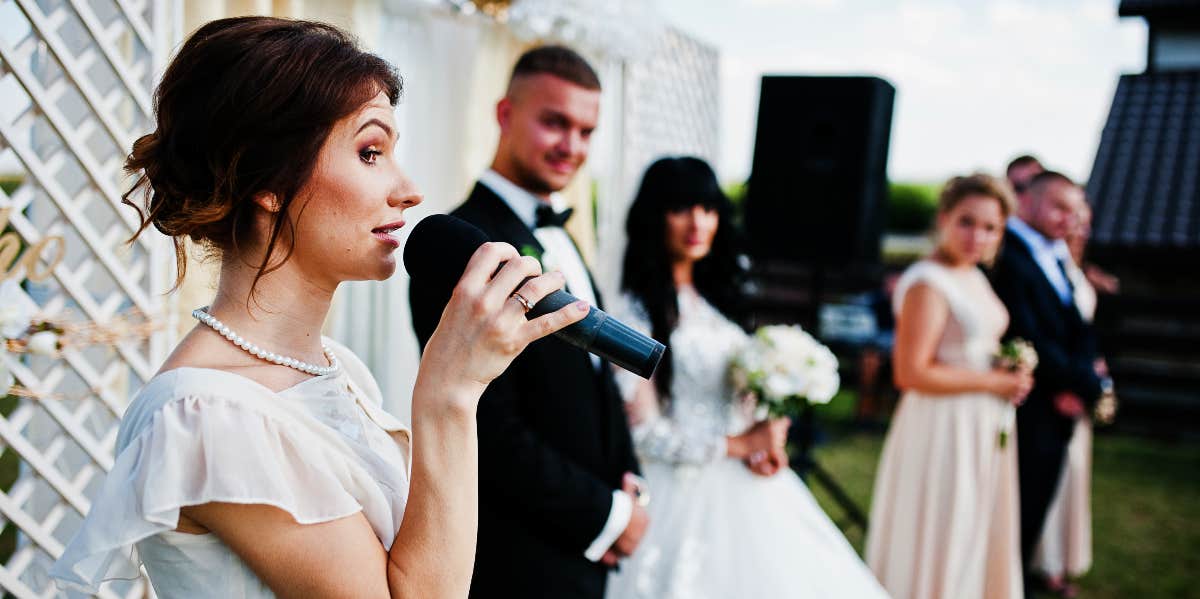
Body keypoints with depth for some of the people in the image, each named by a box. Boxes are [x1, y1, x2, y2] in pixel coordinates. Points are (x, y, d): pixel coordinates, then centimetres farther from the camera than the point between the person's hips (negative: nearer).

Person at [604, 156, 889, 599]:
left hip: (746, 486, 7)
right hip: (687, 493, -7)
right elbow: (643, 432, -16)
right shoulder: (635, 316, -13)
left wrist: (767, 436, -3)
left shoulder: (713, 300, 9)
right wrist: (739, 445, -13)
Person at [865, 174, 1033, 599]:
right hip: (943, 431, -9)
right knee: (936, 540, 6)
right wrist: (993, 382, -17)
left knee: (973, 541, 22)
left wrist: (1011, 370, 1)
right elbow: (910, 373, -25)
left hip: (982, 431, 9)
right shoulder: (927, 285, -19)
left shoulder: (974, 277, 9)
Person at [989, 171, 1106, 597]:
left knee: (1034, 515, 18)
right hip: (1025, 416, -8)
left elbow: (1079, 330, 8)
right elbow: (1026, 339, -21)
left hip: (1059, 414, 9)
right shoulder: (1006, 257, -16)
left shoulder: (1056, 259, 14)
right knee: (1014, 513, 2)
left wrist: (1080, 380, -11)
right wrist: (1085, 384, -11)